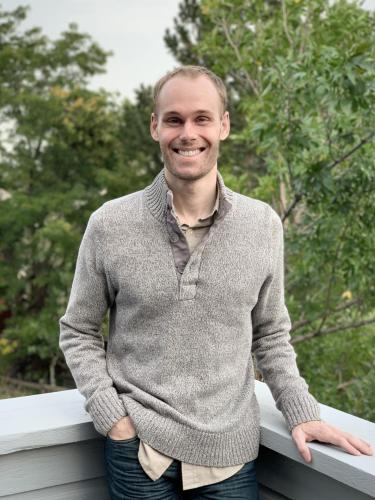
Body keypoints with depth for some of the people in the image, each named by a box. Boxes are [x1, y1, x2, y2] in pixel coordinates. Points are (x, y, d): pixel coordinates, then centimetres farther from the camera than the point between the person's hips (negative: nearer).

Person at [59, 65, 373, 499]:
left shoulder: (264, 225, -2)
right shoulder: (109, 225, -7)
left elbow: (270, 335, 8)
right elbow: (78, 333, 2)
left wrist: (302, 413, -1)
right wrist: (111, 416, -7)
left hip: (231, 453, 2)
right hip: (137, 449, -1)